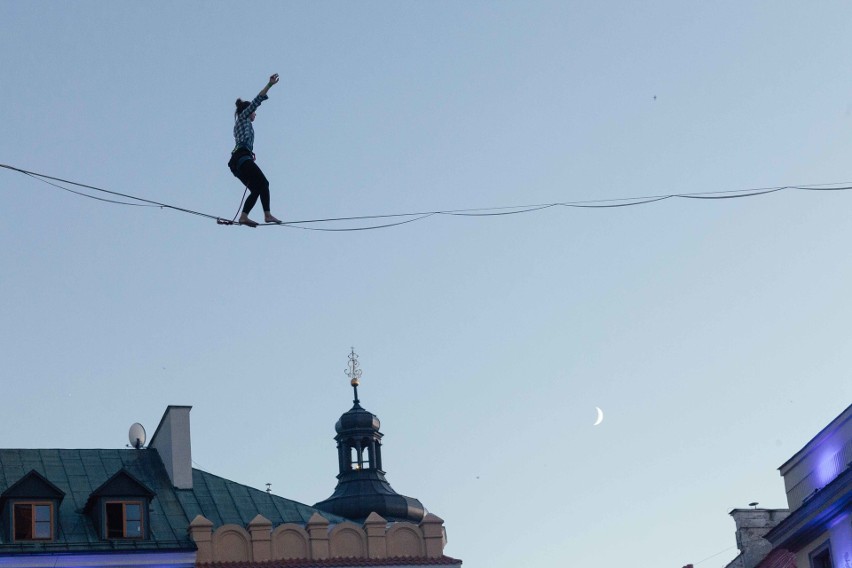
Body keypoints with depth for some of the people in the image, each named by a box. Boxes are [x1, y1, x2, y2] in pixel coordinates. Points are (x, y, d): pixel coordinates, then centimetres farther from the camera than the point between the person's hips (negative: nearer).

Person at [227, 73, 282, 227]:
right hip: (243, 157, -9)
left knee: (256, 189, 3)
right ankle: (267, 214, -28)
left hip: (236, 162, 9)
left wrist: (250, 154, 8)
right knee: (263, 183, -16)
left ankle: (243, 216, -10)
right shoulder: (243, 118, 10)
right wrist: (269, 85, -5)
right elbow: (256, 101, -1)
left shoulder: (239, 125, 33)